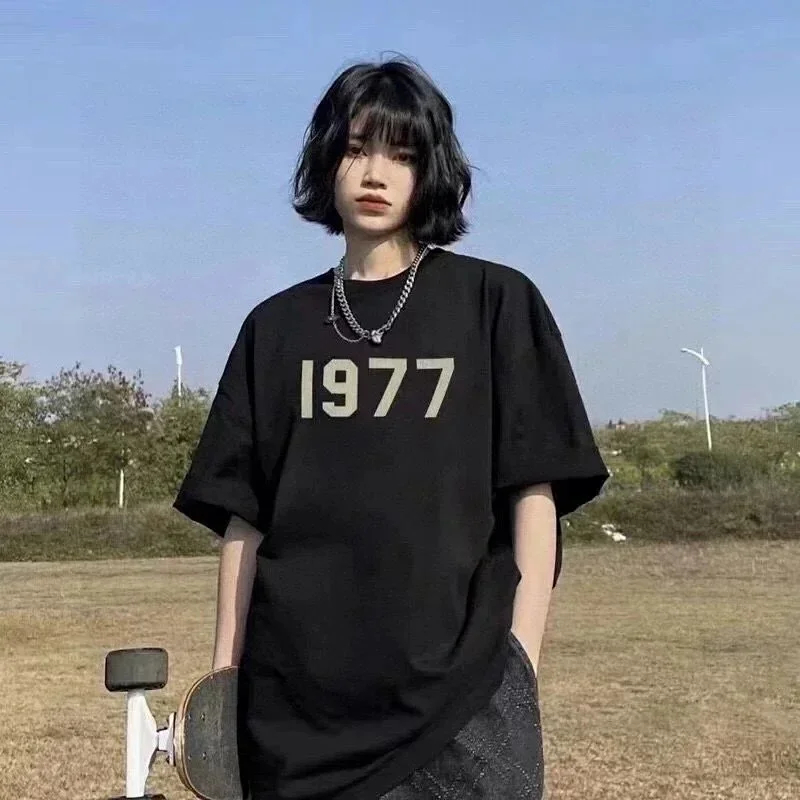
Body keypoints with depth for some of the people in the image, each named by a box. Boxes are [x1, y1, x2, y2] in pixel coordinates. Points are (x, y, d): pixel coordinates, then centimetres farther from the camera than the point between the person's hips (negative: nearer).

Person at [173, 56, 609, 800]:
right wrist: (224, 672, 3)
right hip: (296, 690, 2)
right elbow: (242, 514, 9)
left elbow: (534, 493, -1)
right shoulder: (276, 327, 11)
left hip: (458, 688, -2)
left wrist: (520, 664, -8)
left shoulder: (494, 302, 3)